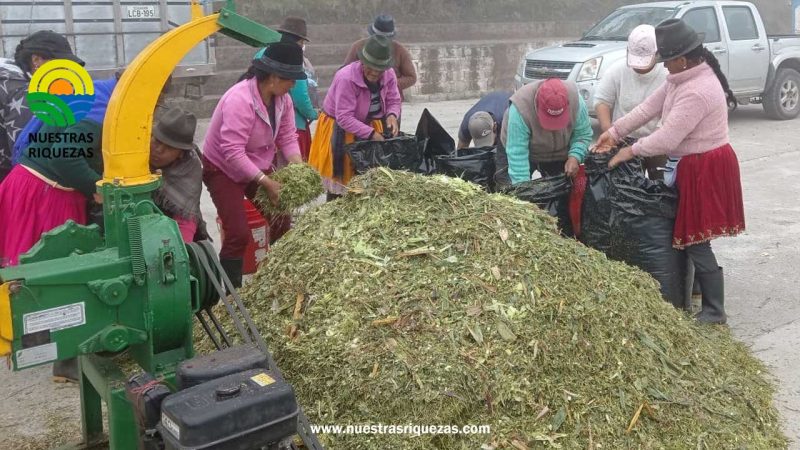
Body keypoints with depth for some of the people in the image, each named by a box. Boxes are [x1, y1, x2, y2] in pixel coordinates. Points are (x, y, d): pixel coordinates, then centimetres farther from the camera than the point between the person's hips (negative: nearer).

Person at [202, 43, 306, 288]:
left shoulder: (282, 98, -8)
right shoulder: (240, 100, -32)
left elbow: (287, 137, -3)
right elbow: (233, 154, -34)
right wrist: (266, 182, -32)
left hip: (258, 167, 8)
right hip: (223, 170, -8)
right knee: (238, 234, -16)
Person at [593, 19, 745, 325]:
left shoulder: (696, 92, -27)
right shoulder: (686, 76, 5)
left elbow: (666, 140, -25)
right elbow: (650, 107, 9)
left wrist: (631, 152, -12)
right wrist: (615, 132, 6)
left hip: (705, 169, -10)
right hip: (696, 164, 10)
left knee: (696, 241, -4)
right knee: (688, 235, 18)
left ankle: (714, 311, 5)